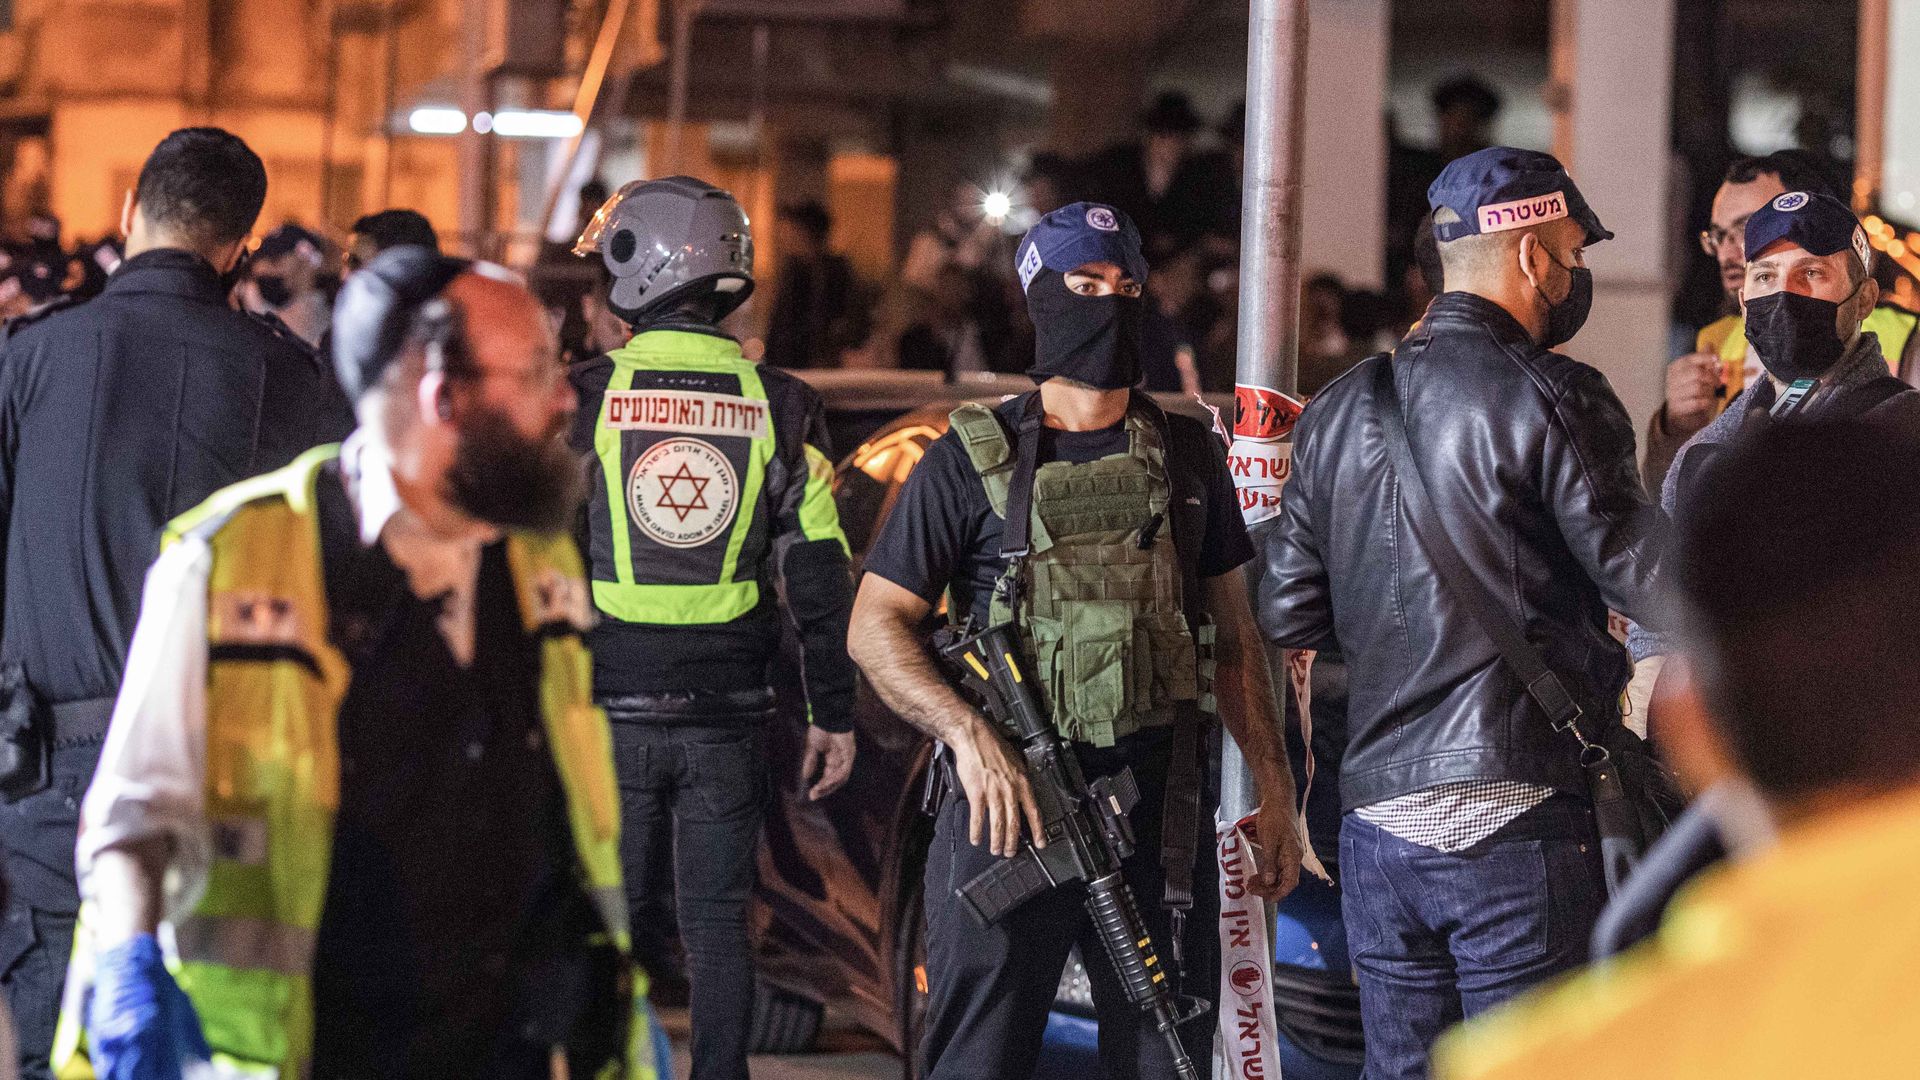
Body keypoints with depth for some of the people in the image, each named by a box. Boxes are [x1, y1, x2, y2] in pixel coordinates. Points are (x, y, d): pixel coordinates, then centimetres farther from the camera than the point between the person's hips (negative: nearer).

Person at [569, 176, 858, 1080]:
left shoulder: (582, 395, -6)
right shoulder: (781, 406, 0)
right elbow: (819, 576, 0)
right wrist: (833, 715, 6)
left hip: (608, 709, -2)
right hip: (729, 715, 2)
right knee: (717, 922, 10)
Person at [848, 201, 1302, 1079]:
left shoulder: (1187, 458, 12)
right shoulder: (972, 461, 0)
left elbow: (1233, 636, 16)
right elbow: (874, 626, -2)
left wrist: (1274, 786, 9)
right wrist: (969, 734, -17)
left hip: (1156, 808, 3)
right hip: (1009, 804, -3)